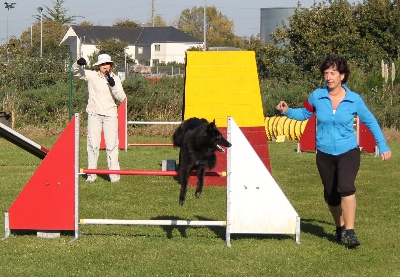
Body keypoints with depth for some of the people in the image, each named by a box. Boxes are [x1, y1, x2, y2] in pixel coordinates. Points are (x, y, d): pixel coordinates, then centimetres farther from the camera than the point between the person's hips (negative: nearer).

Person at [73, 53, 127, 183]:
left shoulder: (115, 79, 5)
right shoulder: (92, 76, 3)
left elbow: (121, 98, -2)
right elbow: (76, 71, 1)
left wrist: (113, 85, -17)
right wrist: (78, 63, -20)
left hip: (110, 115, 0)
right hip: (94, 114, 0)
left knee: (112, 145, -4)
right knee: (93, 144, -1)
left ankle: (114, 174, 0)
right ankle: (91, 174, 5)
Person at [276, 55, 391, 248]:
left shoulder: (354, 100, -7)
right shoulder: (317, 96, -4)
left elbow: (370, 121, 7)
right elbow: (304, 113, 13)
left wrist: (383, 146, 9)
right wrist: (287, 111, -6)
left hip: (348, 152, -3)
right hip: (325, 154, 3)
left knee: (345, 187, -25)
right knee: (331, 196, 11)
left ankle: (350, 232, -22)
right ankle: (340, 228, 36)